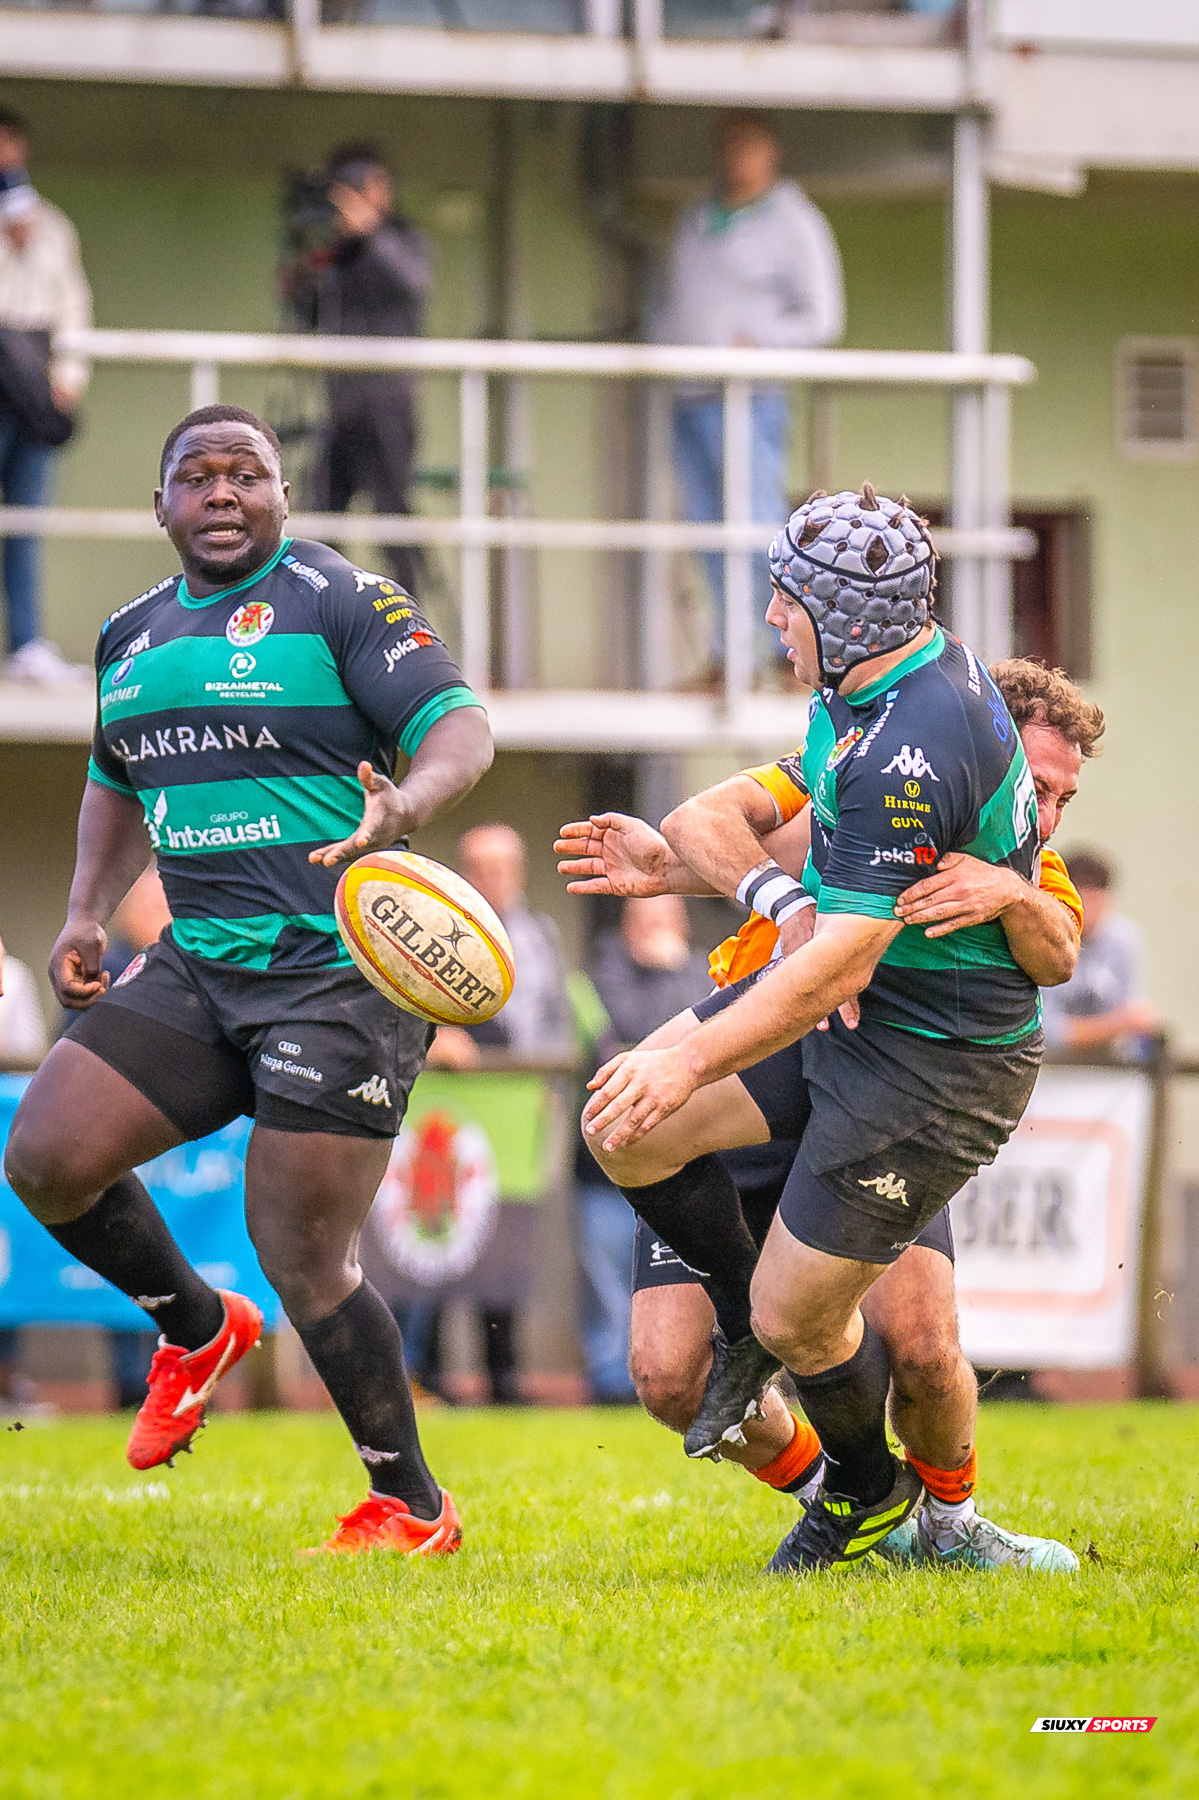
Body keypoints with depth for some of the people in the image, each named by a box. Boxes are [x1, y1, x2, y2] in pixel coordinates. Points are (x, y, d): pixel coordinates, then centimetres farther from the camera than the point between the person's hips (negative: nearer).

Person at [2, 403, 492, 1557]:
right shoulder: (131, 636, 15)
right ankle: (198, 1330, 18)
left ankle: (411, 1509, 7)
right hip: (200, 964, 7)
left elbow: (460, 728, -15)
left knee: (303, 1257, -9)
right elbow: (118, 782, 30)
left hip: (342, 973, -7)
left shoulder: (339, 601, -5)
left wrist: (406, 802, -36)